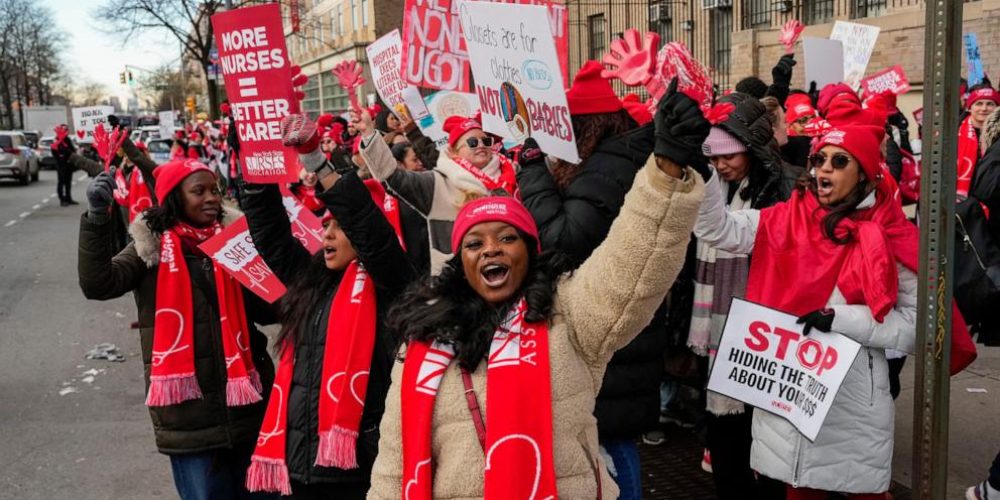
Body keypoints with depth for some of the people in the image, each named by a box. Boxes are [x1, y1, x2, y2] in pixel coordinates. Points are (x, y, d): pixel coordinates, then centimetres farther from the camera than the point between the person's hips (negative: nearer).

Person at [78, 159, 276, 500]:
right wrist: (97, 218, -27)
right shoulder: (150, 246, -1)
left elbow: (268, 312, 4)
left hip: (248, 403, 2)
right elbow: (97, 285, -17)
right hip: (188, 413, -2)